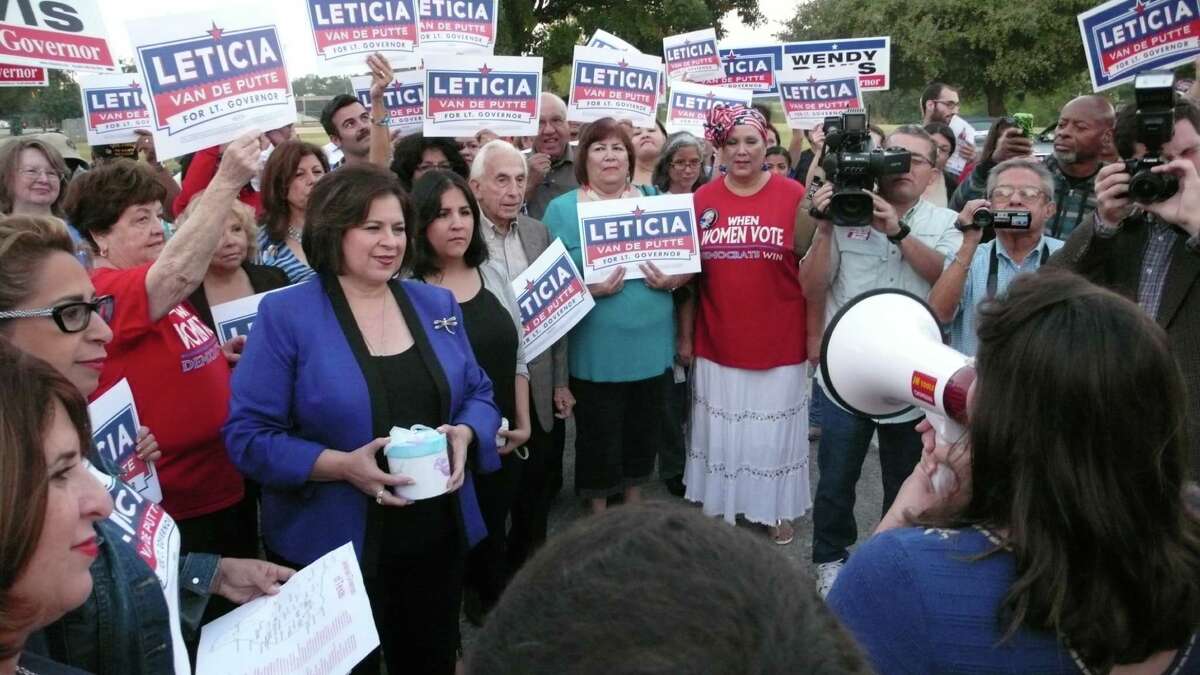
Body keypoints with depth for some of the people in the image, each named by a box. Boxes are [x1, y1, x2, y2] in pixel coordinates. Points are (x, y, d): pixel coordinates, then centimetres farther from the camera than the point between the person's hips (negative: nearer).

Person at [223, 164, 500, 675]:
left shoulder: (437, 304, 5)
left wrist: (464, 434, -12)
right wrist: (342, 465, -26)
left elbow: (478, 395, 10)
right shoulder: (285, 314, -11)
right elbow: (248, 435, -13)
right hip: (333, 547, -4)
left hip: (438, 536, 5)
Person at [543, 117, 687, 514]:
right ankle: (599, 515, 27)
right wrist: (589, 290, -23)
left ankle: (634, 502, 37)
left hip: (651, 344, 4)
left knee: (644, 430, 16)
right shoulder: (562, 209, -3)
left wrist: (673, 280, -12)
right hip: (596, 350, -3)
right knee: (598, 434, 7)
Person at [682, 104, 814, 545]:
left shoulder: (793, 195, -7)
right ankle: (719, 507, 31)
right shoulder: (702, 200, -1)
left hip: (779, 342, -2)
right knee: (720, 431, 13)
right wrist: (685, 334, 6)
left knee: (774, 430, 12)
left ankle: (776, 510, 30)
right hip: (718, 341, 2)